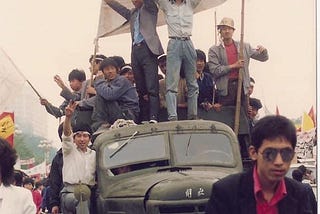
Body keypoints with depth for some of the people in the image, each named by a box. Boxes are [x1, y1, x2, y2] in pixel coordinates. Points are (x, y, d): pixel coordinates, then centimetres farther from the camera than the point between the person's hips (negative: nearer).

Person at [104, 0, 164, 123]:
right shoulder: (132, 13, 25)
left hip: (148, 49, -5)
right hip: (135, 52, 6)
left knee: (152, 88, -13)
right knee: (140, 89, 1)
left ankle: (153, 118, -21)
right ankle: (144, 120, -1)